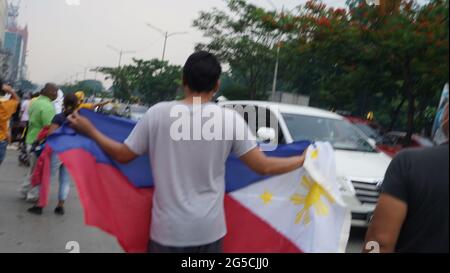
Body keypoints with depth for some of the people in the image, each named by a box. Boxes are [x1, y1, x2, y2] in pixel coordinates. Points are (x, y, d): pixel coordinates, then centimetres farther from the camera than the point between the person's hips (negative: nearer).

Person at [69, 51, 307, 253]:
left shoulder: (158, 113, -9)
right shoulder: (230, 119, -9)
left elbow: (122, 155, 1)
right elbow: (263, 167, -7)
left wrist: (89, 130, 17)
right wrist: (303, 159, 10)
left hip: (168, 228, 0)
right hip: (209, 229, 1)